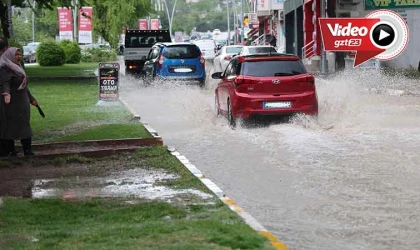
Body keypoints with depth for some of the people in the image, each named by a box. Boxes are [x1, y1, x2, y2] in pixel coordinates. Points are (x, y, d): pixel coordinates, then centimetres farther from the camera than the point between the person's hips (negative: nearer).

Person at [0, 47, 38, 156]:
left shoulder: (18, 68, 18)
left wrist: (31, 99, 29)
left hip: (21, 102, 9)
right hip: (11, 102, -9)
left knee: (24, 126, 8)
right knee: (9, 126, -4)